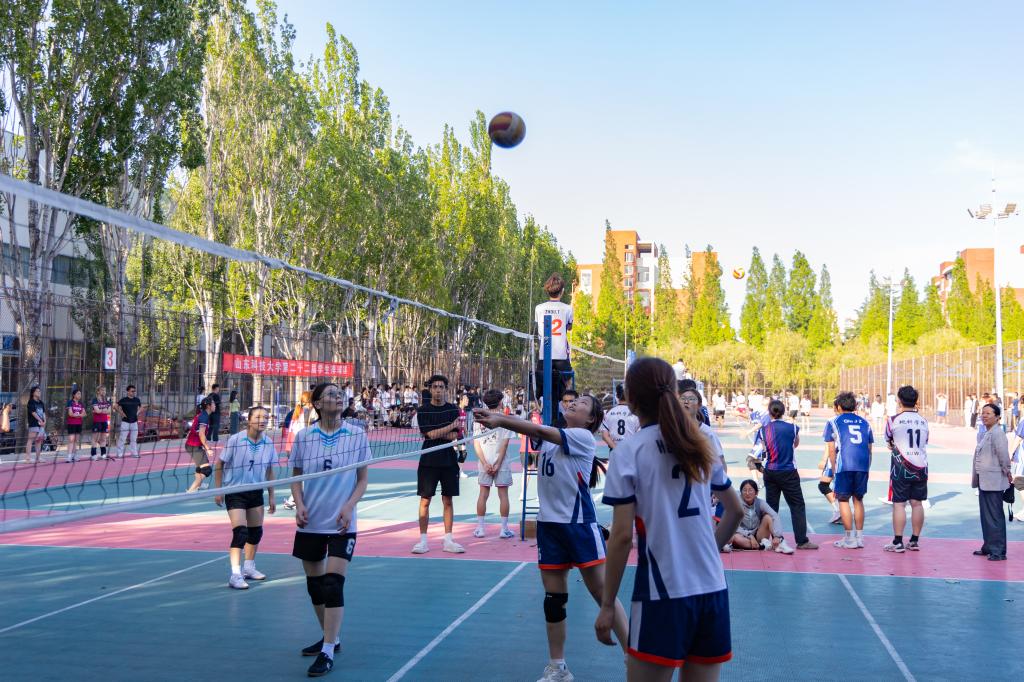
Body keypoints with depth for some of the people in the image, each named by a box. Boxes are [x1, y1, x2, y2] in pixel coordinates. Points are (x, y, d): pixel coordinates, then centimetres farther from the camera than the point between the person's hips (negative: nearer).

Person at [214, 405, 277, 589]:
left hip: (256, 492, 5)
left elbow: (269, 471, 7)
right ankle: (235, 574, -11)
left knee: (256, 532, 13)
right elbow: (219, 464, -7)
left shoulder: (268, 443, -3)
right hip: (234, 491, -5)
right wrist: (218, 490, -8)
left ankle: (249, 567, 32)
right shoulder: (235, 440, -16)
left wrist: (271, 496, 8)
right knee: (240, 532, -15)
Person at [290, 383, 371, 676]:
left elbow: (362, 479, 2)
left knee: (333, 585, -10)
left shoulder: (357, 434, -3)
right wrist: (299, 504, -7)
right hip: (310, 523, 3)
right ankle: (330, 638, 31)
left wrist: (349, 506, -12)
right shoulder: (304, 436, 0)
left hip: (341, 524, -3)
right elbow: (296, 477, 9)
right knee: (315, 584, 12)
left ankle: (328, 653, -2)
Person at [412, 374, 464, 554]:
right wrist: (450, 426, -9)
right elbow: (429, 434, -12)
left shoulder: (453, 410, 4)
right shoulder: (423, 411, -1)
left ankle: (448, 541, 13)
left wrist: (436, 433, -14)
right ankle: (423, 540, 7)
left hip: (449, 461, 2)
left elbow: (454, 436, -4)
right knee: (425, 500, 0)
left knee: (448, 501, 6)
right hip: (429, 461, -2)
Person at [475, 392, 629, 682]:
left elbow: (542, 431, -20)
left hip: (580, 524, -5)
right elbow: (532, 430, -9)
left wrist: (501, 421, -27)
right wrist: (496, 418, -27)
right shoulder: (548, 435, 10)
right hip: (549, 524, 5)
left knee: (604, 594, -1)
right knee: (553, 597, 9)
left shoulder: (584, 437, -8)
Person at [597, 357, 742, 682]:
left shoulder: (629, 452, -8)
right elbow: (736, 511, 18)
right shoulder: (701, 445, 9)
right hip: (713, 590, 6)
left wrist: (607, 605, -4)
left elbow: (622, 536, -10)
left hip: (662, 595, -5)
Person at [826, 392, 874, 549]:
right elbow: (869, 449, 17)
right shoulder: (864, 422, 18)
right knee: (858, 499, 16)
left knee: (843, 500, 5)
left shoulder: (833, 422, 7)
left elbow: (831, 449, 3)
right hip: (863, 465, 4)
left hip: (844, 465, -4)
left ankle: (849, 539, 4)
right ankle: (859, 537, 18)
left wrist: (834, 469, 11)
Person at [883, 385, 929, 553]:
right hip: (921, 467, 4)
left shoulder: (893, 420, -7)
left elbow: (888, 440, 8)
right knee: (917, 503, 9)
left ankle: (898, 542, -1)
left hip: (901, 467, -4)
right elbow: (925, 442, 15)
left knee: (899, 504, -1)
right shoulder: (924, 421, 5)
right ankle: (914, 541, 15)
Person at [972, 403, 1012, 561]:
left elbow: (1003, 455, -22)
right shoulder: (987, 434, 16)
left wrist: (1007, 473, -13)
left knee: (995, 516, -5)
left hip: (993, 482, -10)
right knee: (986, 516, 15)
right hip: (984, 481, 10)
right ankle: (988, 547, 25)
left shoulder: (997, 433, -15)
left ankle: (998, 551, 0)